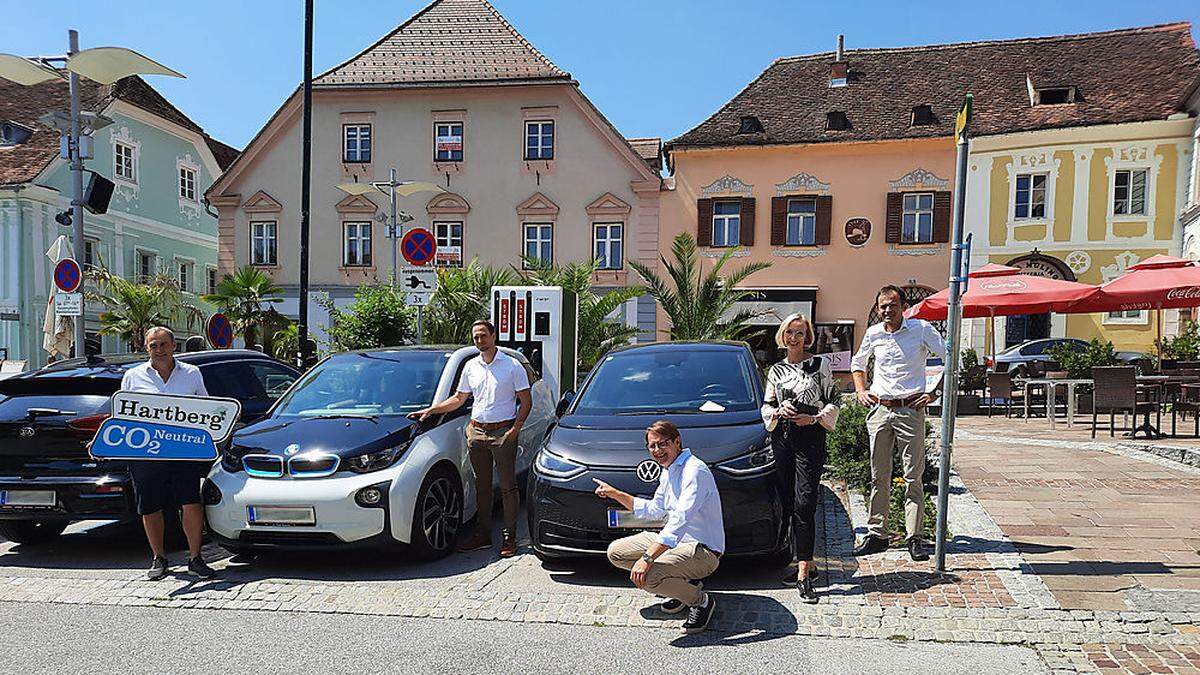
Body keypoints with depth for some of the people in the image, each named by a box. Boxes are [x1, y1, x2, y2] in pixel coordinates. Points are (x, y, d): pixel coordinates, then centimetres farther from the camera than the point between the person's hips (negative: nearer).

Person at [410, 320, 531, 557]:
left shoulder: (512, 366, -3)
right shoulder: (471, 367, 11)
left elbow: (526, 401, -2)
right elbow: (458, 399, 20)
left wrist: (515, 428, -14)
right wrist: (430, 410, 10)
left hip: (503, 431, -5)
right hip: (476, 431, 5)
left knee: (507, 486, -1)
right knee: (481, 486, 10)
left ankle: (509, 538, 5)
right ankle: (483, 535, 18)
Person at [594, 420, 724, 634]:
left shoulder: (694, 471, -22)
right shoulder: (667, 471, 9)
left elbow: (680, 520, -33)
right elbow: (655, 510, 21)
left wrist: (647, 558, -38)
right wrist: (614, 494, 14)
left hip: (703, 549, -10)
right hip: (674, 541, 10)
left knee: (646, 576, -31)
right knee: (615, 552, 7)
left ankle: (701, 601, -4)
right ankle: (685, 582, 9)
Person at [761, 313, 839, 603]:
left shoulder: (820, 364, 3)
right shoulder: (776, 370, 14)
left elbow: (833, 402, 4)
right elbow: (766, 406, 16)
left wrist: (814, 418, -12)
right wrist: (779, 410, -4)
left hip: (810, 438, -5)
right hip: (782, 438, 5)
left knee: (804, 505, -12)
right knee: (790, 505, 7)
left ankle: (803, 574, -14)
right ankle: (806, 564, 18)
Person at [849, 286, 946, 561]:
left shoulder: (922, 329, -3)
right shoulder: (873, 333, 8)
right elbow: (857, 362, 25)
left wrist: (934, 393, -5)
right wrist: (860, 390, 10)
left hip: (911, 410, -3)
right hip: (879, 410, 4)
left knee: (913, 476, -2)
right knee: (879, 477, 7)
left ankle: (914, 538, 4)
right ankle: (876, 534, 15)